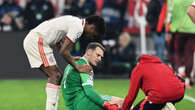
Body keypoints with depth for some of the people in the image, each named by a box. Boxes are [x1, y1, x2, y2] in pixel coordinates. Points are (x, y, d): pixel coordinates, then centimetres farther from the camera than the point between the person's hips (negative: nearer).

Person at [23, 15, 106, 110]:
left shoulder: (75, 22, 16)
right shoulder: (78, 28, -14)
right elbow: (63, 51, -18)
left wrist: (71, 59, 14)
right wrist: (78, 67, -11)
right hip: (36, 40, -10)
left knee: (58, 75, 10)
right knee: (55, 76, -13)